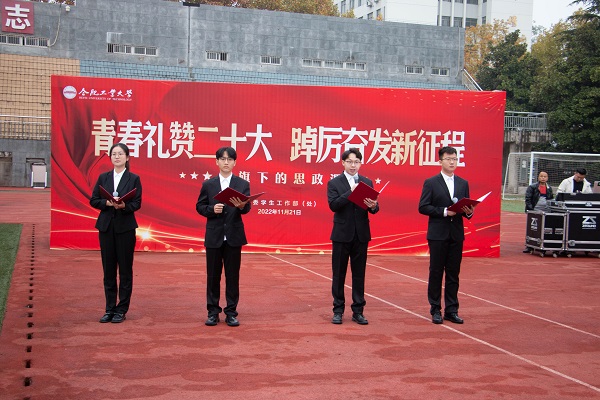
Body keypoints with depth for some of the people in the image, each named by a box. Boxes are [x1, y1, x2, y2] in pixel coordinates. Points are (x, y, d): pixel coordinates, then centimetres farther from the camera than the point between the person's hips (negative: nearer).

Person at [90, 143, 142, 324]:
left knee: (125, 269, 2)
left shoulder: (134, 179, 2)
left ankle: (121, 310, 10)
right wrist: (107, 203, -14)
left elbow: (137, 203, -5)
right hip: (106, 227, 3)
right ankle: (109, 309, 16)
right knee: (108, 269, 7)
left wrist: (124, 205, -24)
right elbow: (93, 200, 5)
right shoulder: (103, 177, 10)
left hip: (125, 227, -3)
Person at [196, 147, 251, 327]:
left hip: (234, 236, 0)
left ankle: (231, 312, 13)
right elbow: (200, 206, 5)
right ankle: (213, 312, 17)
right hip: (214, 236, 1)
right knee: (213, 275, 6)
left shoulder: (243, 184, 4)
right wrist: (212, 209, -15)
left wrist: (241, 206, -30)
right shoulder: (208, 184, 6)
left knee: (233, 276, 4)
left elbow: (247, 207, -7)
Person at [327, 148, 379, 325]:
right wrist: (351, 192, -23)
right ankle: (338, 310, 15)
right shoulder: (334, 183, 0)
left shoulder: (367, 182, 8)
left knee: (359, 274, 7)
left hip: (361, 234, 2)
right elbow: (333, 205, -14)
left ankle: (358, 311, 14)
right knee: (339, 274, 5)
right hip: (342, 234, -2)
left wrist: (373, 206, -22)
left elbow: (374, 208, 1)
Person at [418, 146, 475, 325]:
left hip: (457, 234, 4)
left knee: (453, 273, 7)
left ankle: (451, 310, 15)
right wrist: (444, 211, -17)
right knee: (436, 273, 3)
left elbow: (466, 208, 13)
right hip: (438, 234, -4)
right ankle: (435, 310, 12)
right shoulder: (431, 183, -2)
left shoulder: (463, 183, 11)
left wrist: (469, 212, -10)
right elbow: (423, 207, -8)